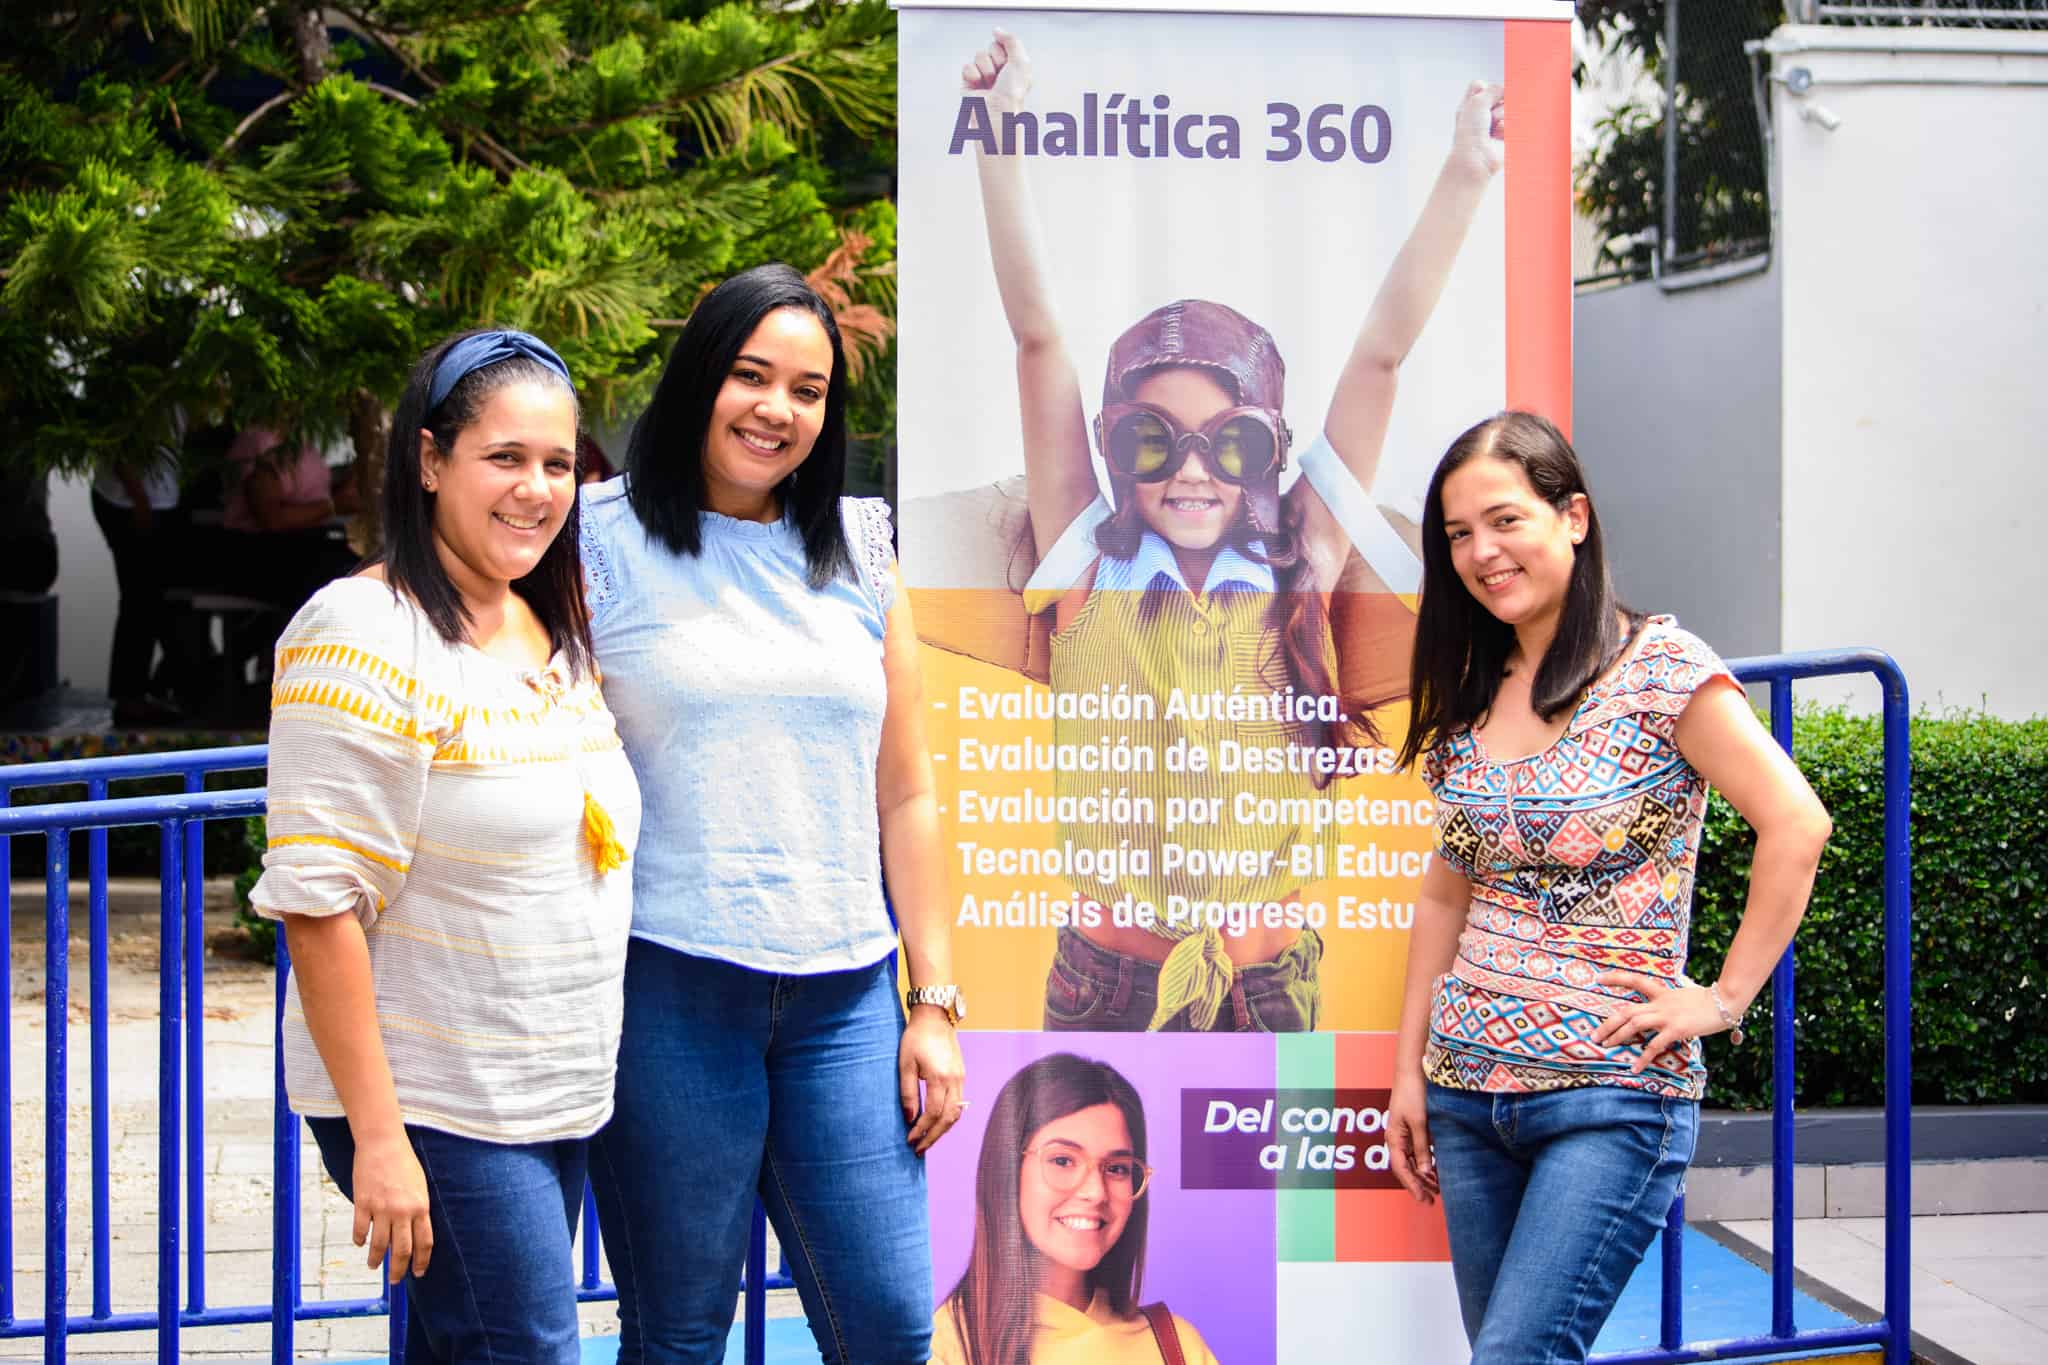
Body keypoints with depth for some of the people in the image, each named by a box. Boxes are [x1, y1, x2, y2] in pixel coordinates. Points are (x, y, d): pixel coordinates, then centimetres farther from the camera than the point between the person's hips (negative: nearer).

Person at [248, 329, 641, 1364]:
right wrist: (377, 1136, -21)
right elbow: (319, 903, -18)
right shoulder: (367, 639, -14)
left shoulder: (555, 636, 11)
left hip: (561, 1105, 8)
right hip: (435, 1115, -8)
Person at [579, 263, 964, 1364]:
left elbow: (905, 796, 14)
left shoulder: (857, 552, 13)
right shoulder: (605, 541, 1)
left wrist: (934, 1000, 10)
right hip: (667, 984, -3)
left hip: (844, 994, 3)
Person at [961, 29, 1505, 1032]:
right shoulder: (1091, 565, 0)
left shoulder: (1299, 568, 1)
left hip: (1270, 978, 1)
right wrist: (1002, 143, -9)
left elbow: (1381, 353, 0)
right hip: (1108, 978, 0)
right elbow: (1038, 339, -4)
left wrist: (1465, 178, -2)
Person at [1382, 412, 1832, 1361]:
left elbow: (1796, 827, -13)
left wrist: (1725, 999, -12)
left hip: (1613, 1098, -6)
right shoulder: (1467, 698, 10)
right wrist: (1409, 1068, 13)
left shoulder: (1658, 668, -9)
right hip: (1468, 1093, 6)